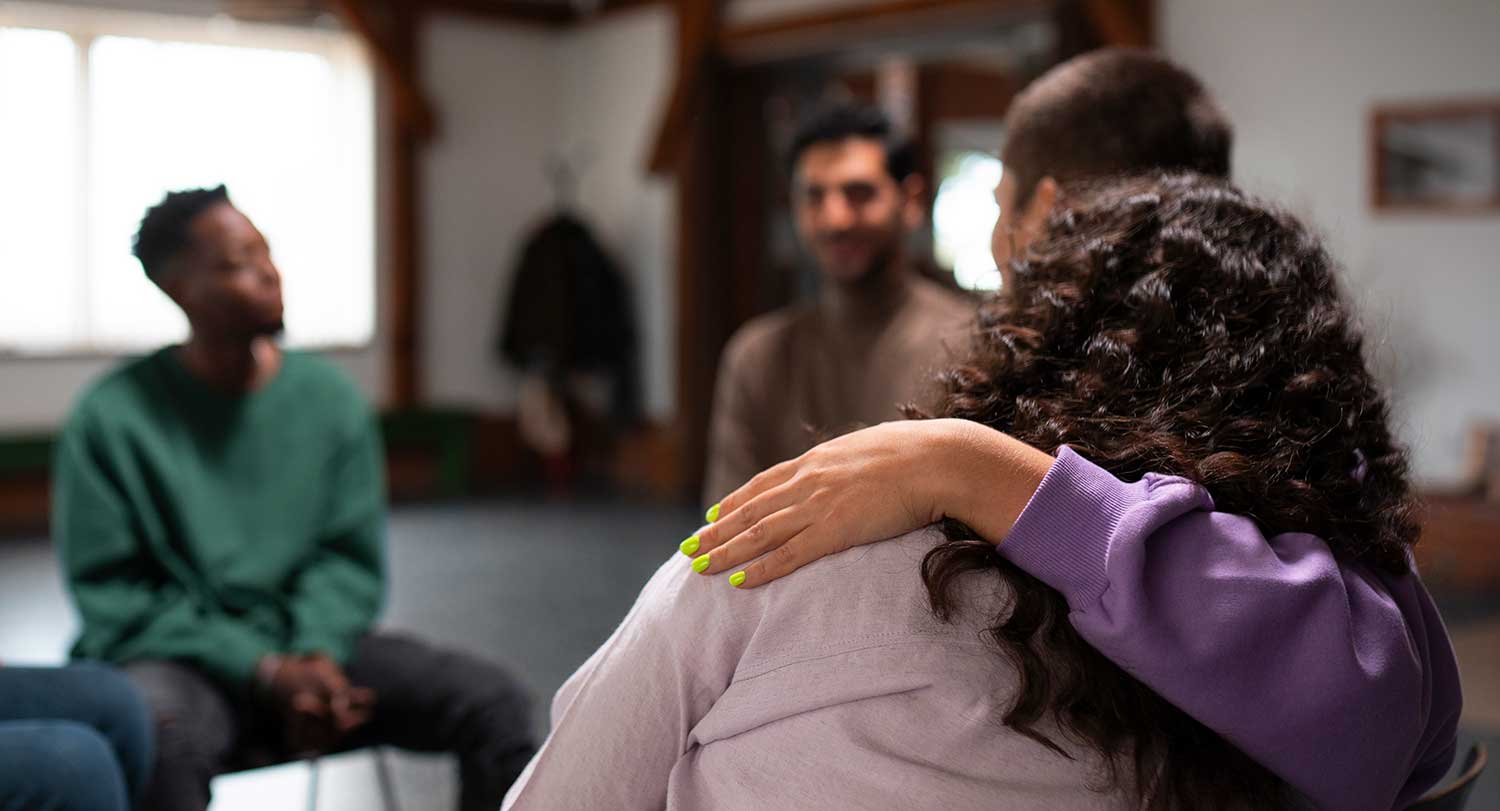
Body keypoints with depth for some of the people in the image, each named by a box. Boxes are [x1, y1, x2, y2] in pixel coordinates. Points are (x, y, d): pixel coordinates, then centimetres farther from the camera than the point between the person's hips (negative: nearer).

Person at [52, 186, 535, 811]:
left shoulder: (331, 398, 5)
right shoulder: (112, 418, -5)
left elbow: (351, 559, 7)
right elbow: (111, 596, -6)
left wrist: (318, 655, -15)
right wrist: (266, 672, -17)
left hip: (308, 647, 4)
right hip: (175, 658, -3)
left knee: (493, 699, -15)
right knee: (154, 729, -39)